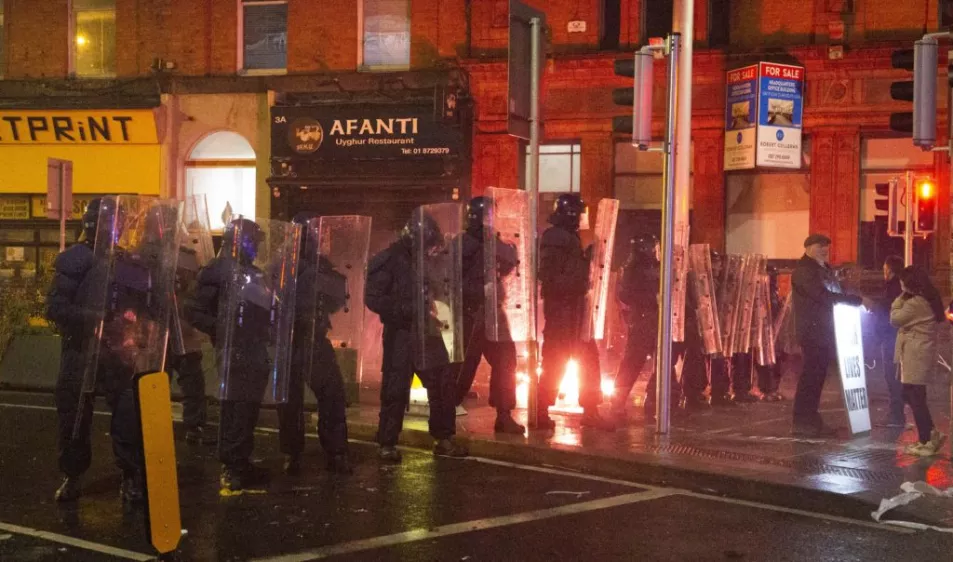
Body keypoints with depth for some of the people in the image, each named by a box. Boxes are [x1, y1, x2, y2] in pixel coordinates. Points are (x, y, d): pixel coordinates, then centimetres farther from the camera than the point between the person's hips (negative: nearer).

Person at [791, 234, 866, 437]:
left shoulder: (824, 269, 19)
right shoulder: (804, 271, -12)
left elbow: (833, 295, 20)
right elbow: (823, 295, -23)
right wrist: (857, 300, -22)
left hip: (824, 333, 9)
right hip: (813, 332, -9)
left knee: (817, 376, 10)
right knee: (810, 376, -9)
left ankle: (812, 420, 14)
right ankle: (801, 423, -6)